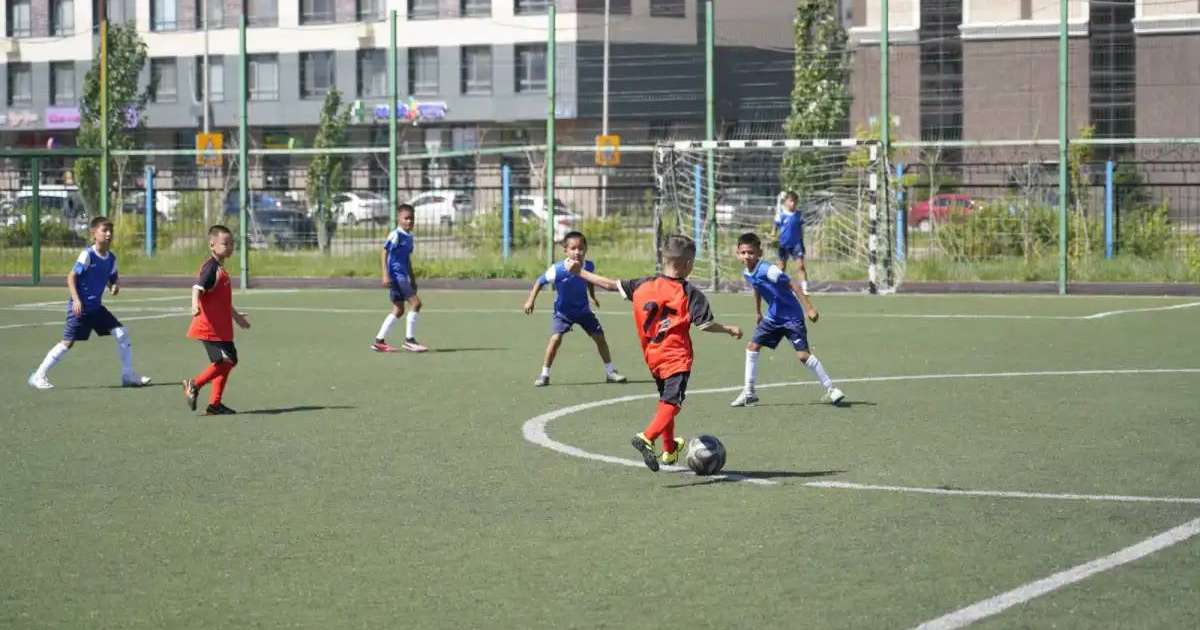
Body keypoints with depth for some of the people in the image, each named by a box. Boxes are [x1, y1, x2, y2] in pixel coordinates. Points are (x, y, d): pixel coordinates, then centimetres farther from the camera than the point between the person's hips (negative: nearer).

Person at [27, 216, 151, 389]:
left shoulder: (111, 258, 5)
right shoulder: (87, 255, -15)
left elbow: (113, 279, 16)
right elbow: (71, 277, -15)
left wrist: (115, 286, -8)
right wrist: (76, 299, -24)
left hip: (96, 307, 7)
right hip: (80, 307, -7)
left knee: (121, 333, -1)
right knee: (67, 342, -8)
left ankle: (128, 375, 8)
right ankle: (38, 376, 2)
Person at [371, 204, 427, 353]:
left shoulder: (410, 237, 14)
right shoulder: (395, 235, -12)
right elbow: (384, 253, -14)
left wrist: (412, 279, 24)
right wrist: (385, 274, -22)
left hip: (402, 276, 10)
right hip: (395, 275, -10)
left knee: (398, 310, 11)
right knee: (415, 302, -13)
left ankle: (379, 341, 15)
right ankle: (409, 339, -9)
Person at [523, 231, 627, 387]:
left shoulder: (589, 267, -15)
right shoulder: (557, 270, -27)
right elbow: (540, 282, -13)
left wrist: (593, 297, 19)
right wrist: (530, 300, -16)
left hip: (583, 310, 4)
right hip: (562, 312, -4)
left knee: (599, 337, 4)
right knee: (555, 339, -20)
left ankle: (610, 372, 21)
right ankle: (544, 374, -6)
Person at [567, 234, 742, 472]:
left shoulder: (644, 285, 4)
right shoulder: (690, 293, -9)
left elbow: (612, 285, 9)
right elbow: (705, 324, -12)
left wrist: (580, 272, 19)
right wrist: (729, 330, 4)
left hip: (652, 357, 7)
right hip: (676, 358, -7)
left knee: (665, 401, 24)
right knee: (671, 404, -13)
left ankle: (669, 450, 36)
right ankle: (647, 438, -36)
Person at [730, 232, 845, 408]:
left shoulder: (768, 270, -26)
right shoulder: (747, 273, 0)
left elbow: (792, 285, -25)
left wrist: (809, 308, -29)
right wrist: (758, 313, 30)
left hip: (791, 316, -8)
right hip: (773, 317, 8)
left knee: (803, 354, -15)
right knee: (752, 346, 5)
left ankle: (830, 389, -4)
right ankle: (749, 392, 16)